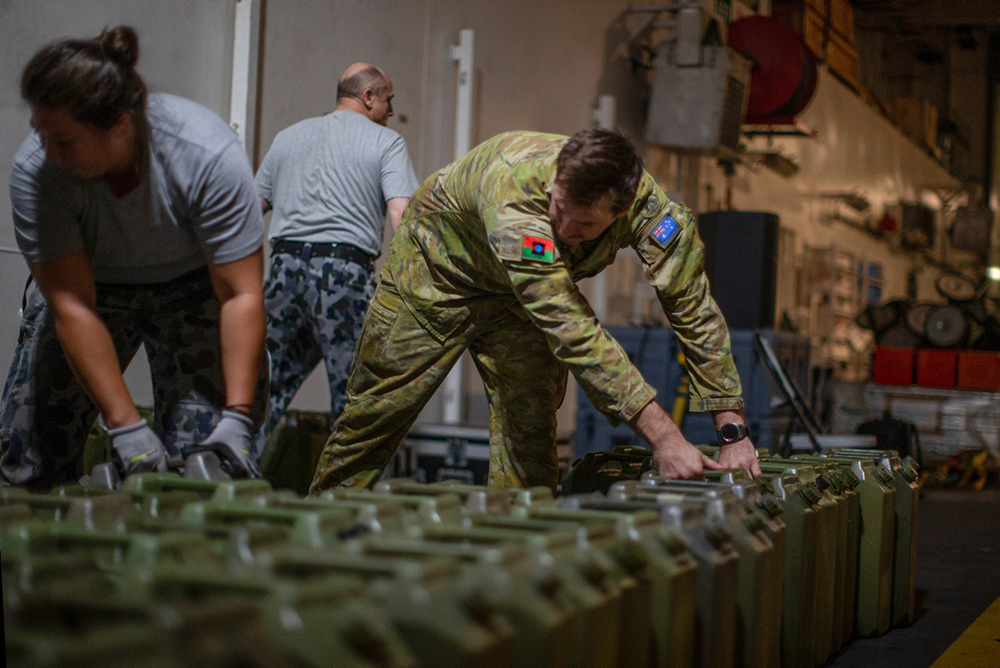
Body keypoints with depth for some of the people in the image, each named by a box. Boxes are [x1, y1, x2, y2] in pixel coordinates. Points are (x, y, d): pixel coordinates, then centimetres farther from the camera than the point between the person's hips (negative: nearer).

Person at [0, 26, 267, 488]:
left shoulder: (209, 156, -32)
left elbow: (241, 295, -28)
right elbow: (71, 307, -27)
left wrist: (237, 417, -36)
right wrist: (125, 427, -34)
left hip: (193, 283, -1)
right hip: (89, 283, 2)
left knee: (203, 454, -16)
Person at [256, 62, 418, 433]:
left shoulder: (288, 136, 21)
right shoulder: (386, 142, 5)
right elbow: (402, 216, -9)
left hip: (285, 267, 5)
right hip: (345, 272, -5)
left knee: (267, 390, 13)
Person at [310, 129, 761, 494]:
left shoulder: (647, 205, -32)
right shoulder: (515, 193, -46)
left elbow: (695, 310, -25)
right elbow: (572, 330, -49)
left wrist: (733, 430, -31)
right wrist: (662, 434, -51)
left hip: (519, 295, 4)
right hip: (436, 265, -4)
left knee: (529, 419, -8)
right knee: (379, 406, 3)